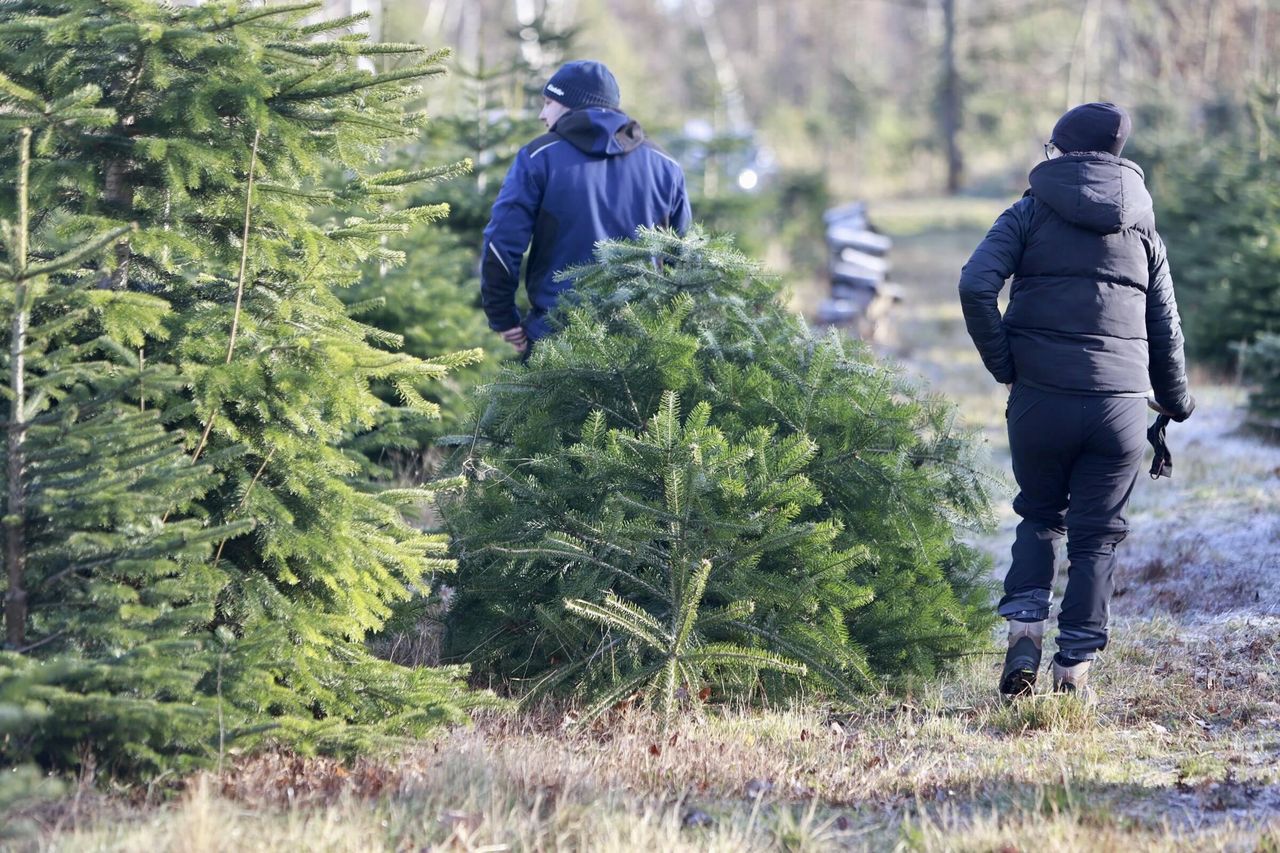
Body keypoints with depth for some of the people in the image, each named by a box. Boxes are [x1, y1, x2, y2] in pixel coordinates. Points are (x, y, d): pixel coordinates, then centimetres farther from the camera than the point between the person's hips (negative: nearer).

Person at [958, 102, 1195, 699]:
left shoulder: (1030, 213, 4)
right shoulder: (1140, 224, 12)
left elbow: (976, 286, -12)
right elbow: (1167, 326, 13)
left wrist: (1002, 362, -3)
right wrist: (1175, 403, 24)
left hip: (1041, 399, -1)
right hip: (1121, 407, 1)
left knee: (1040, 517, 20)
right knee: (1096, 537, 9)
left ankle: (1024, 631, 2)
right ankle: (1075, 669, 6)